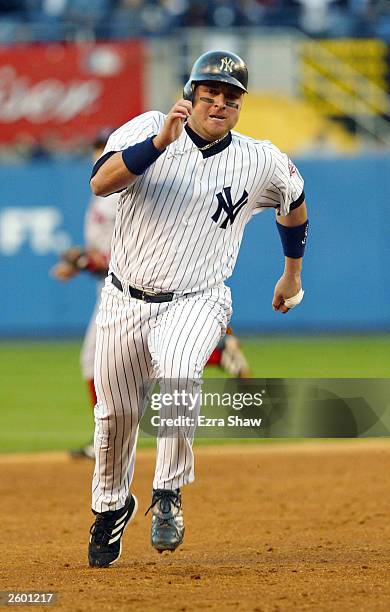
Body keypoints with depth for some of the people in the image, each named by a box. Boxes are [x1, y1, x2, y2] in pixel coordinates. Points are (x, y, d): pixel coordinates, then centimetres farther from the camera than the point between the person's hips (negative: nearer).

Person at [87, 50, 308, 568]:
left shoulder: (262, 163, -3)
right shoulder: (148, 129, -6)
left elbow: (295, 207, 18)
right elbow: (101, 182, -23)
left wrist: (293, 275, 28)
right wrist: (160, 141, -35)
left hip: (194, 304, -2)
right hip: (124, 302, 2)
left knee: (178, 374, -32)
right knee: (117, 413, 11)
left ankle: (168, 495, -15)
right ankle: (111, 505, 40)